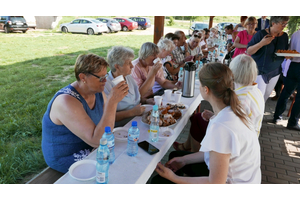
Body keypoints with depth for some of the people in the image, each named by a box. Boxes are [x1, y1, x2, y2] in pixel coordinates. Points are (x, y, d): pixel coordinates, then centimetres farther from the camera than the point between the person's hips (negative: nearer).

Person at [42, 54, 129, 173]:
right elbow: (96, 141, -37)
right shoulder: (67, 101, -30)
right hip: (67, 158, -7)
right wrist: (112, 101, -40)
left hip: (89, 145, 8)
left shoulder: (96, 91, -5)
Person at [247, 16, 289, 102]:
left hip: (275, 72, 6)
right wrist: (261, 43, -31)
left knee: (267, 93, 16)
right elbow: (248, 52, -16)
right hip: (260, 71, -6)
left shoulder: (284, 36, 3)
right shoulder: (261, 34, -13)